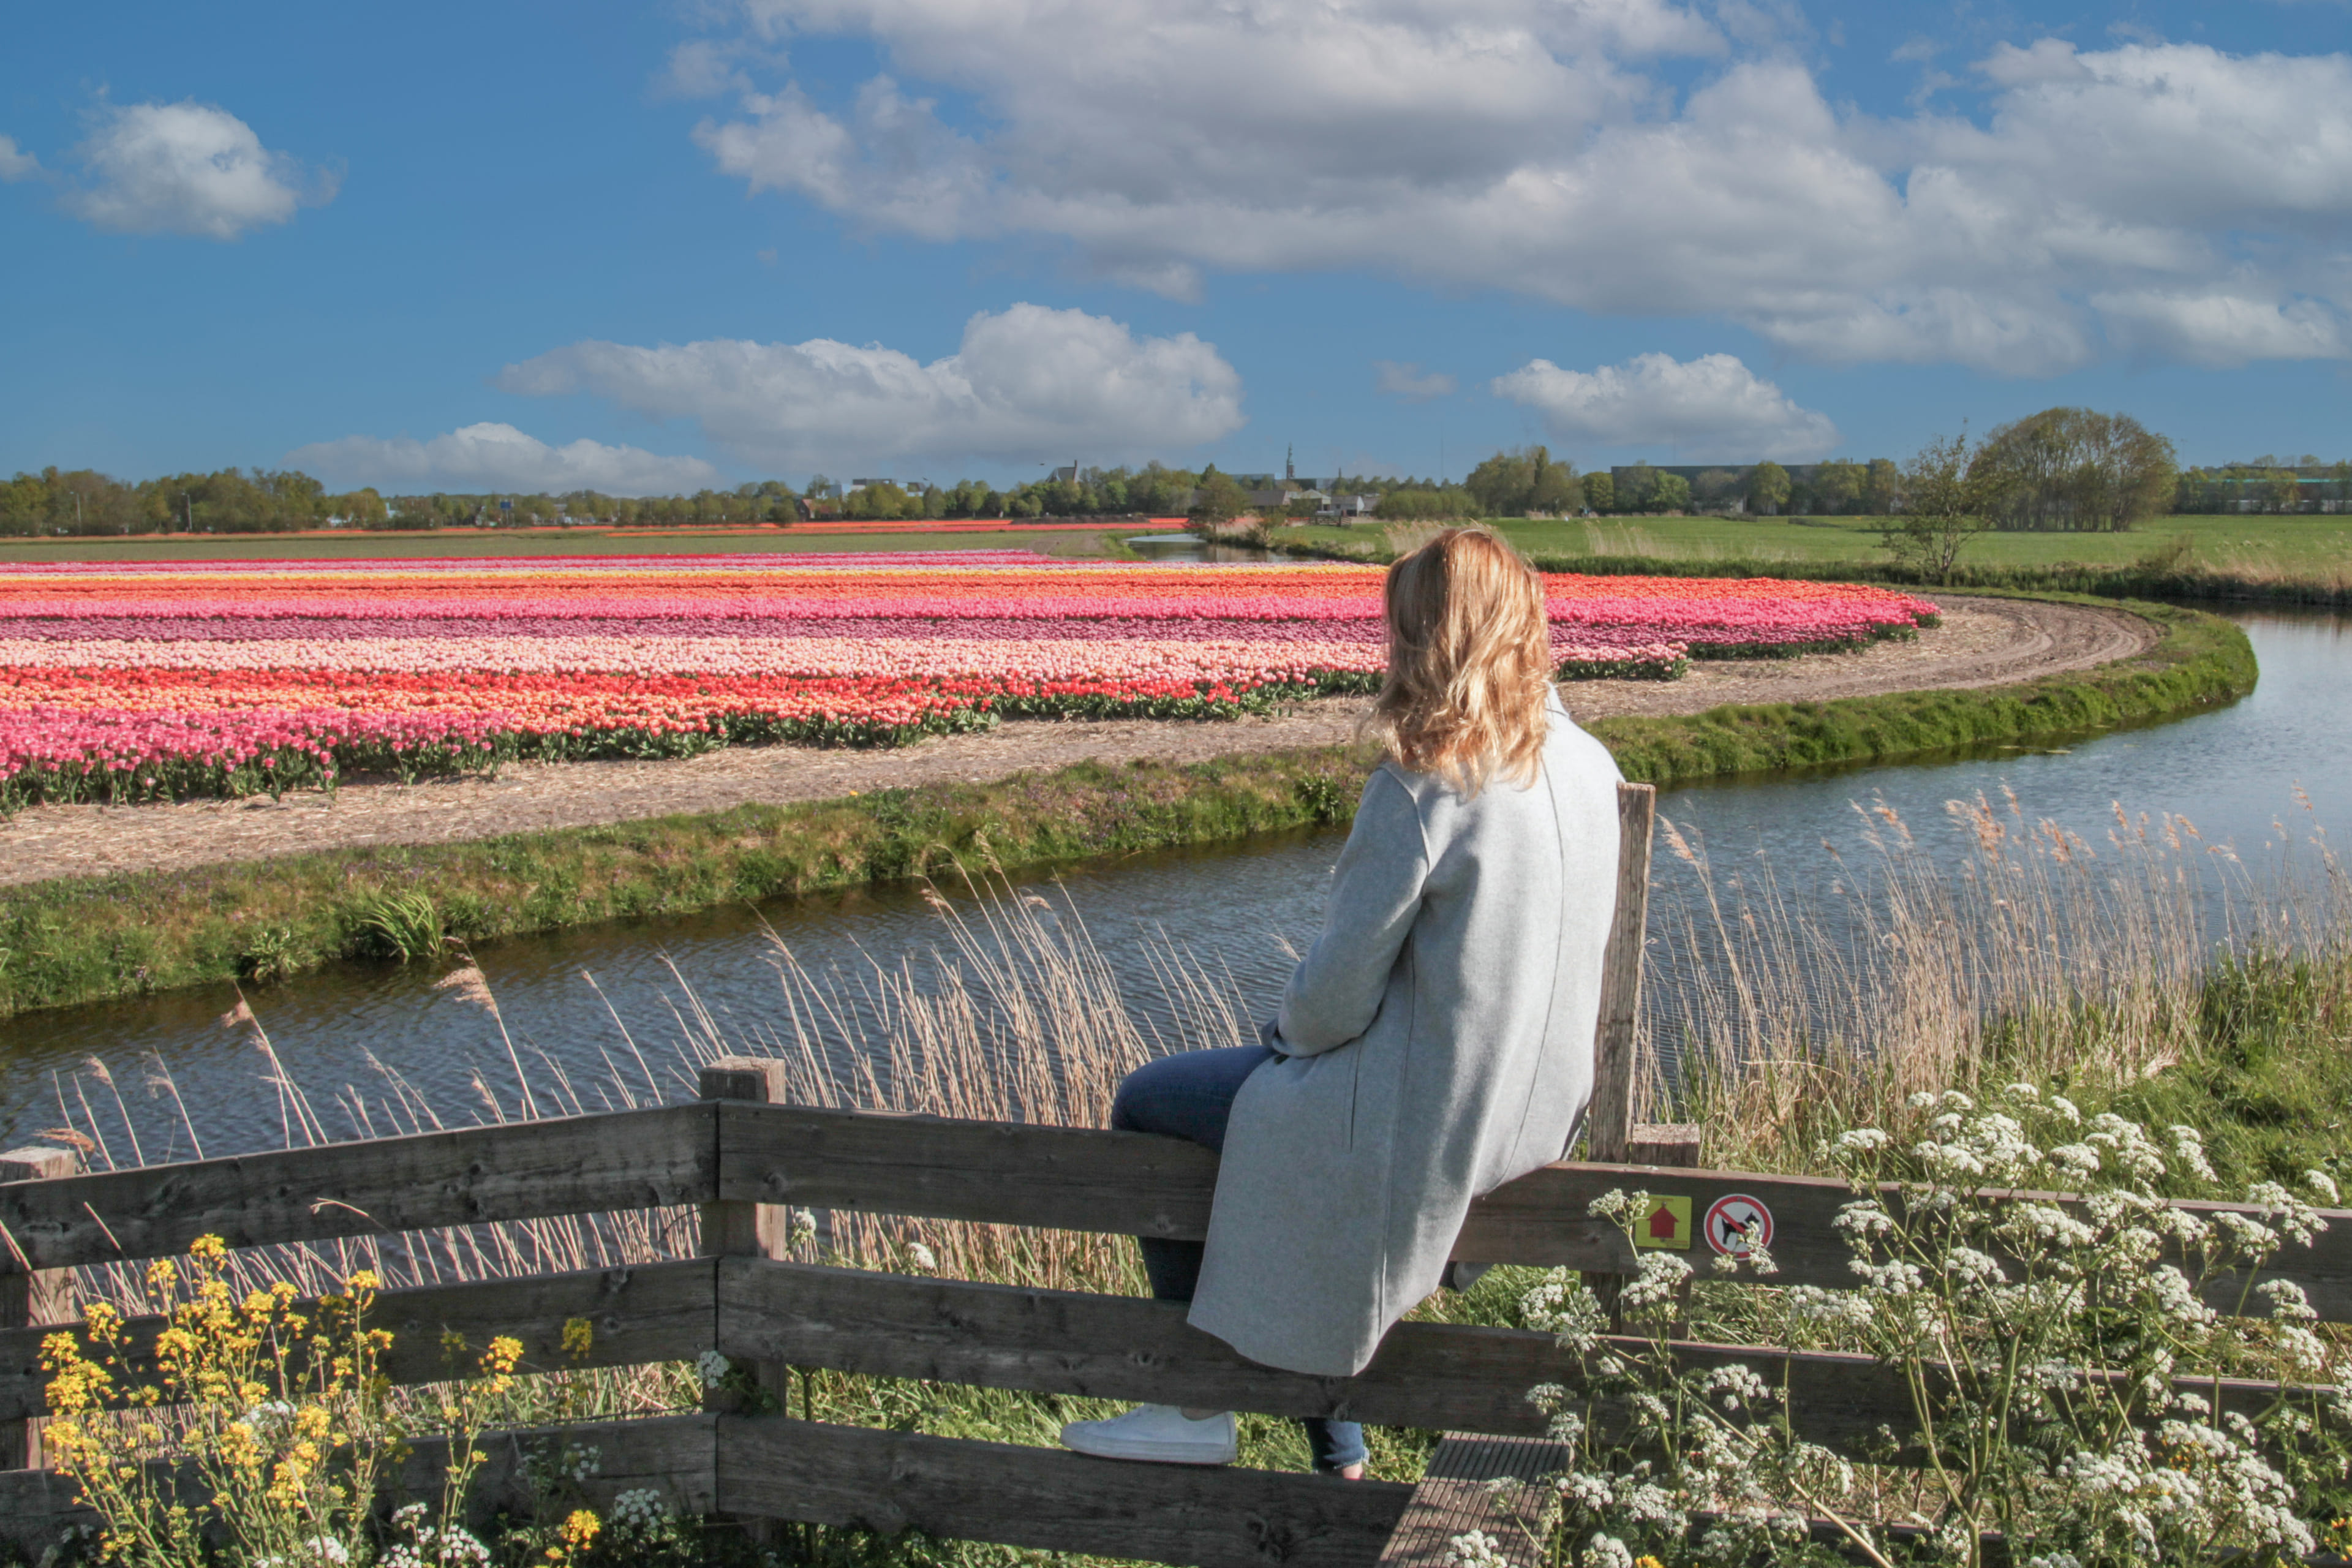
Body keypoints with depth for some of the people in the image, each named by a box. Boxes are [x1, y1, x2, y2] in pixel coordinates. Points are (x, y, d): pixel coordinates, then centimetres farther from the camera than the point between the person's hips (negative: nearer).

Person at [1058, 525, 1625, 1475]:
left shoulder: (1422, 787, -23)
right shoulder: (1586, 767, 0)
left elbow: (1341, 988, -16)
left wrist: (1286, 1032, 2)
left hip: (1426, 1124, -8)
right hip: (1542, 1111, 8)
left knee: (1146, 1106, 12)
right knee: (1283, 1084, 32)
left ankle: (1201, 1407, 21)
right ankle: (1337, 1447, 35)